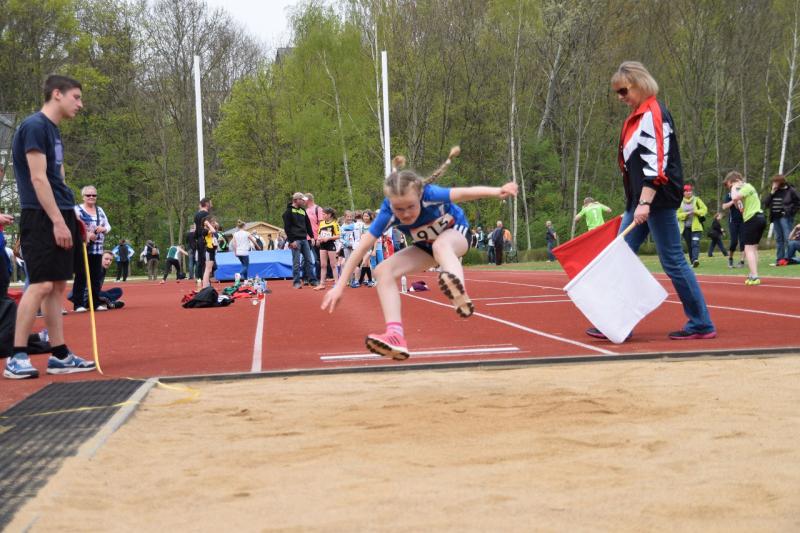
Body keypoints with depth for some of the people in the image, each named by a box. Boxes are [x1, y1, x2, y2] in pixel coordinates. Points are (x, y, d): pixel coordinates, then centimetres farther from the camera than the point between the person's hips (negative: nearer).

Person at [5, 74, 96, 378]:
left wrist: (72, 217, 16)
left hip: (60, 216, 10)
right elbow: (38, 178, -17)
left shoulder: (53, 130, 18)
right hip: (41, 218, -9)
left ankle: (60, 355, 12)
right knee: (42, 284, -13)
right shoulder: (34, 126, -11)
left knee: (58, 285, 9)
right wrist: (58, 221, -20)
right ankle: (17, 357, -9)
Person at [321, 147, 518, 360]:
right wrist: (339, 287, -31)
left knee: (440, 244, -41)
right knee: (383, 270, -17)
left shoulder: (429, 195, -36)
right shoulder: (388, 212, -29)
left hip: (456, 233, -4)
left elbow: (466, 192, -48)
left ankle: (460, 295, -71)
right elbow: (362, 248, -27)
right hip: (427, 246, 4)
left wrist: (498, 191, -67)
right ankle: (395, 336, -28)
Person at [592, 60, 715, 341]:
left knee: (672, 261, -4)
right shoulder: (636, 117, 16)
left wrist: (645, 202, -26)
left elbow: (656, 163, -21)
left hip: (657, 200, -10)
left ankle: (702, 324, 5)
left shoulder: (653, 114, -13)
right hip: (638, 200, 10)